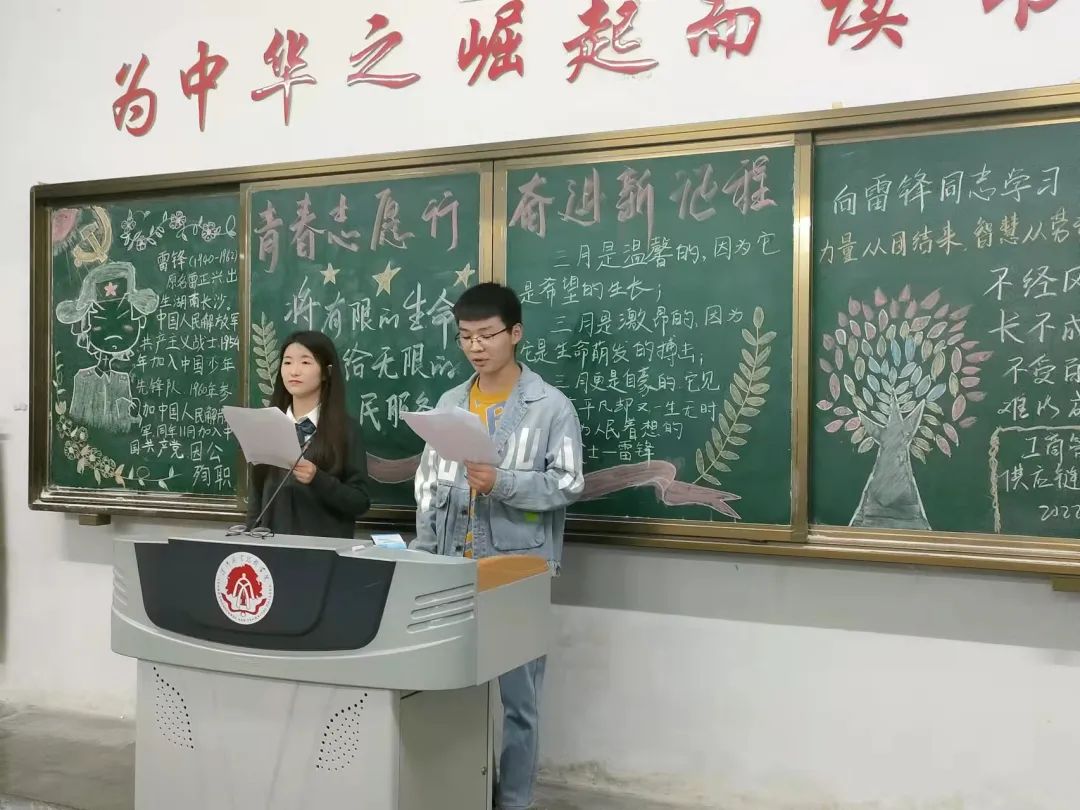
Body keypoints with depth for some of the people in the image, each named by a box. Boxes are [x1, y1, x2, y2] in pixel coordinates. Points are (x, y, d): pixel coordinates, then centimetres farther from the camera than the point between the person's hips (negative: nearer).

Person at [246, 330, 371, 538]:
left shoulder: (346, 428, -2)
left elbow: (360, 502, -5)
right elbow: (256, 494, 11)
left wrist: (317, 479, -18)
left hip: (326, 545, -3)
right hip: (273, 542, 3)